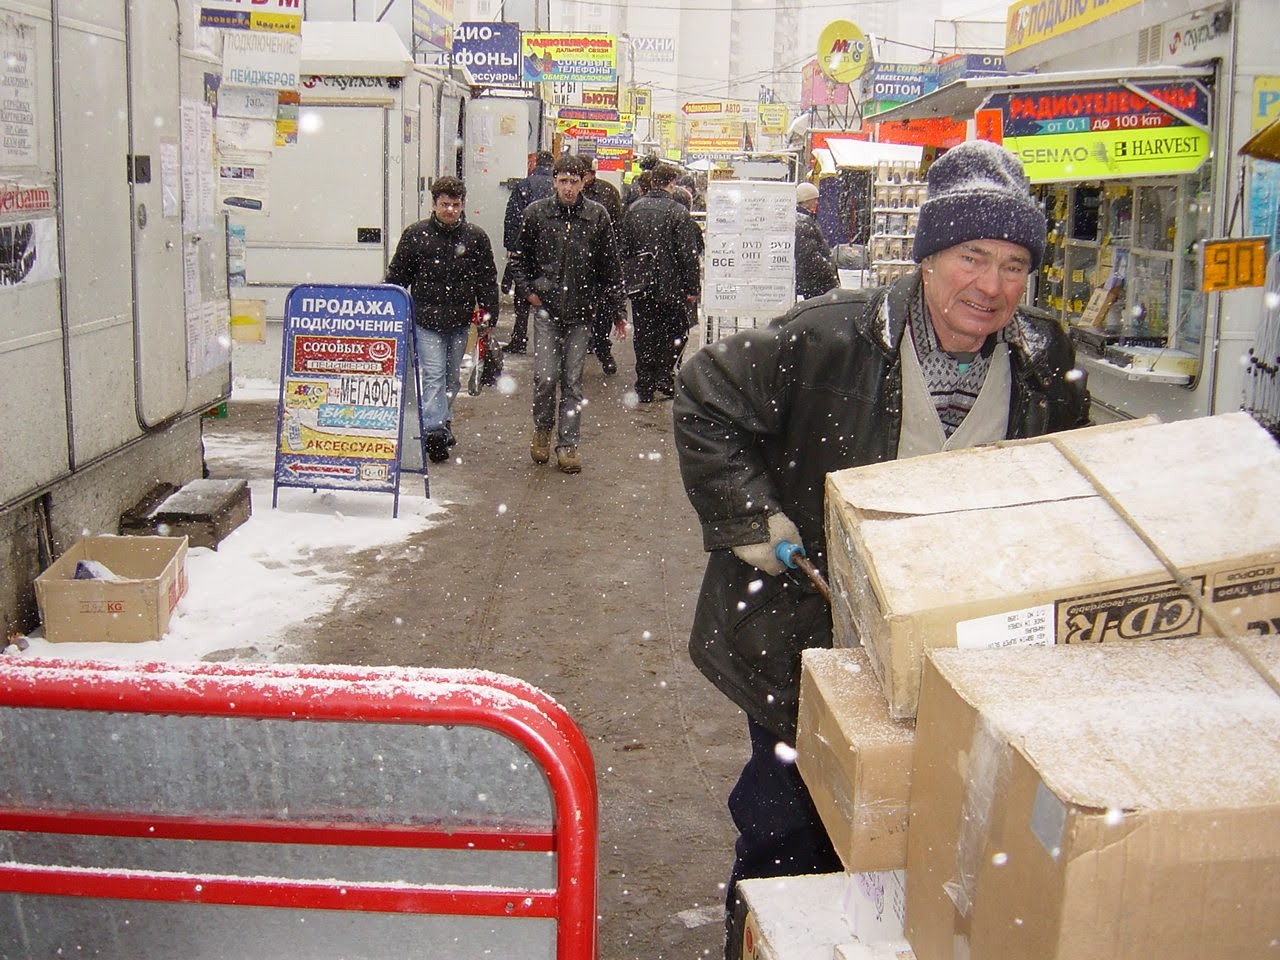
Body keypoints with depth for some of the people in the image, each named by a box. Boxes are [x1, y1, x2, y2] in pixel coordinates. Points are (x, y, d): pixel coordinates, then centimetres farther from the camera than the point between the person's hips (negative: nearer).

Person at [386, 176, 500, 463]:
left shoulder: (475, 237, 3)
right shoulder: (415, 235, -1)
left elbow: (488, 280, 9)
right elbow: (397, 276, 6)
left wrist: (489, 316, 5)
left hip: (460, 321, 3)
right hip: (425, 319, -2)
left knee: (452, 377, 12)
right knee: (433, 374, -11)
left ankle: (442, 422, 27)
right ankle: (434, 429, -17)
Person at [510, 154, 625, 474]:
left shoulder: (597, 216, 1)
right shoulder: (536, 213, 1)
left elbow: (610, 268, 6)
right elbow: (519, 258, 14)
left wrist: (616, 311, 5)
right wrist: (527, 290, 1)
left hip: (581, 311, 0)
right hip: (546, 307, 0)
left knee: (573, 381, 4)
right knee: (546, 375, -7)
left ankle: (567, 445, 12)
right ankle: (542, 429, 19)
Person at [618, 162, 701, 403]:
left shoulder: (633, 209, 5)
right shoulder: (677, 211, -10)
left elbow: (622, 246, 10)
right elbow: (688, 252, -11)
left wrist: (627, 278, 18)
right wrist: (692, 287, -5)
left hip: (639, 284, 4)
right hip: (669, 284, -4)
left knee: (644, 336, 10)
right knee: (677, 330, 13)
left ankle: (645, 386, 12)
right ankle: (664, 376, 4)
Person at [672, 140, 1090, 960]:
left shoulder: (1048, 368, -1)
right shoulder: (831, 339, -16)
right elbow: (708, 401, -7)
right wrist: (750, 519, -13)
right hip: (808, 639, -3)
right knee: (787, 831, 10)